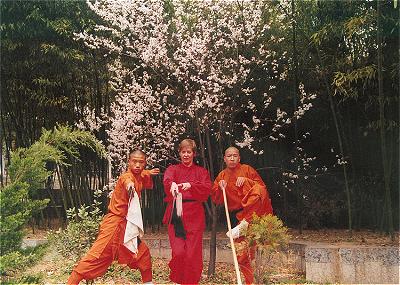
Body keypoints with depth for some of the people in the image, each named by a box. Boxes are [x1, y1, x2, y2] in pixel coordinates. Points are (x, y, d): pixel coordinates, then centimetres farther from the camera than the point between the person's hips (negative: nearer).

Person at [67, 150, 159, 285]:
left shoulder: (139, 177, 8)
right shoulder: (126, 176, -17)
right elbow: (127, 181, -47)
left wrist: (149, 173, 20)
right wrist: (129, 185, -68)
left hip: (126, 225, 9)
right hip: (114, 224, -9)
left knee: (143, 252, 14)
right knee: (97, 256, -12)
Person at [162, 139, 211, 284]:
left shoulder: (201, 171, 15)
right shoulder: (173, 169, 14)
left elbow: (207, 188, -4)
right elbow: (167, 179, -11)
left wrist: (191, 185, -22)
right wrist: (172, 184, -35)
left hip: (194, 215, 1)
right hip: (175, 215, -1)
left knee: (193, 254, -3)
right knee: (178, 252, -8)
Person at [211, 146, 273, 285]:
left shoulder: (247, 169, 3)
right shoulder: (221, 176, 11)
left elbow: (262, 187, -1)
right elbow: (215, 199, 8)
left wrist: (246, 181, -15)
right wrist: (220, 188, -11)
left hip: (254, 212, -2)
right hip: (236, 215, 3)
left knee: (258, 191, -34)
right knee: (241, 254, -3)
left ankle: (243, 225, -32)